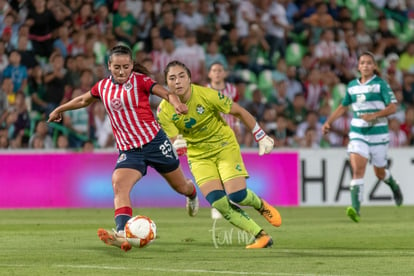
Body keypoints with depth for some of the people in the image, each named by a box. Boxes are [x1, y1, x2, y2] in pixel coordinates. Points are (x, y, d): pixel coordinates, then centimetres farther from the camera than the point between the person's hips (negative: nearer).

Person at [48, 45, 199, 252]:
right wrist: (59, 109, 38)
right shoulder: (103, 87, 7)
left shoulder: (140, 80, -7)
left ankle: (192, 193, 52)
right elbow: (84, 100, 26)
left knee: (180, 185, 13)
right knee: (119, 185, -25)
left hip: (154, 140, -3)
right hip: (129, 150, 3)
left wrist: (176, 103, -40)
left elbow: (166, 94, -17)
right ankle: (122, 233, -40)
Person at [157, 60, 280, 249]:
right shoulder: (164, 111, -16)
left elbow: (239, 112, -9)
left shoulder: (207, 95, -22)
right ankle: (261, 236, -7)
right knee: (218, 202, -17)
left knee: (237, 196, -16)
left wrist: (262, 138, -5)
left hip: (225, 146, -2)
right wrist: (178, 146, -38)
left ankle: (261, 206, 20)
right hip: (198, 155, 2)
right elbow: (175, 140, -12)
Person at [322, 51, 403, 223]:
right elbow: (343, 106, 21)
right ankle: (355, 209, -24)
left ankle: (394, 186, 46)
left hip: (378, 133, -2)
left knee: (380, 173, 10)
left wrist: (374, 115, -23)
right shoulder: (352, 86, 8)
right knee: (357, 169, -16)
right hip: (358, 133, 3)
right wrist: (329, 122, 10)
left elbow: (392, 107, -11)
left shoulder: (380, 84, -5)